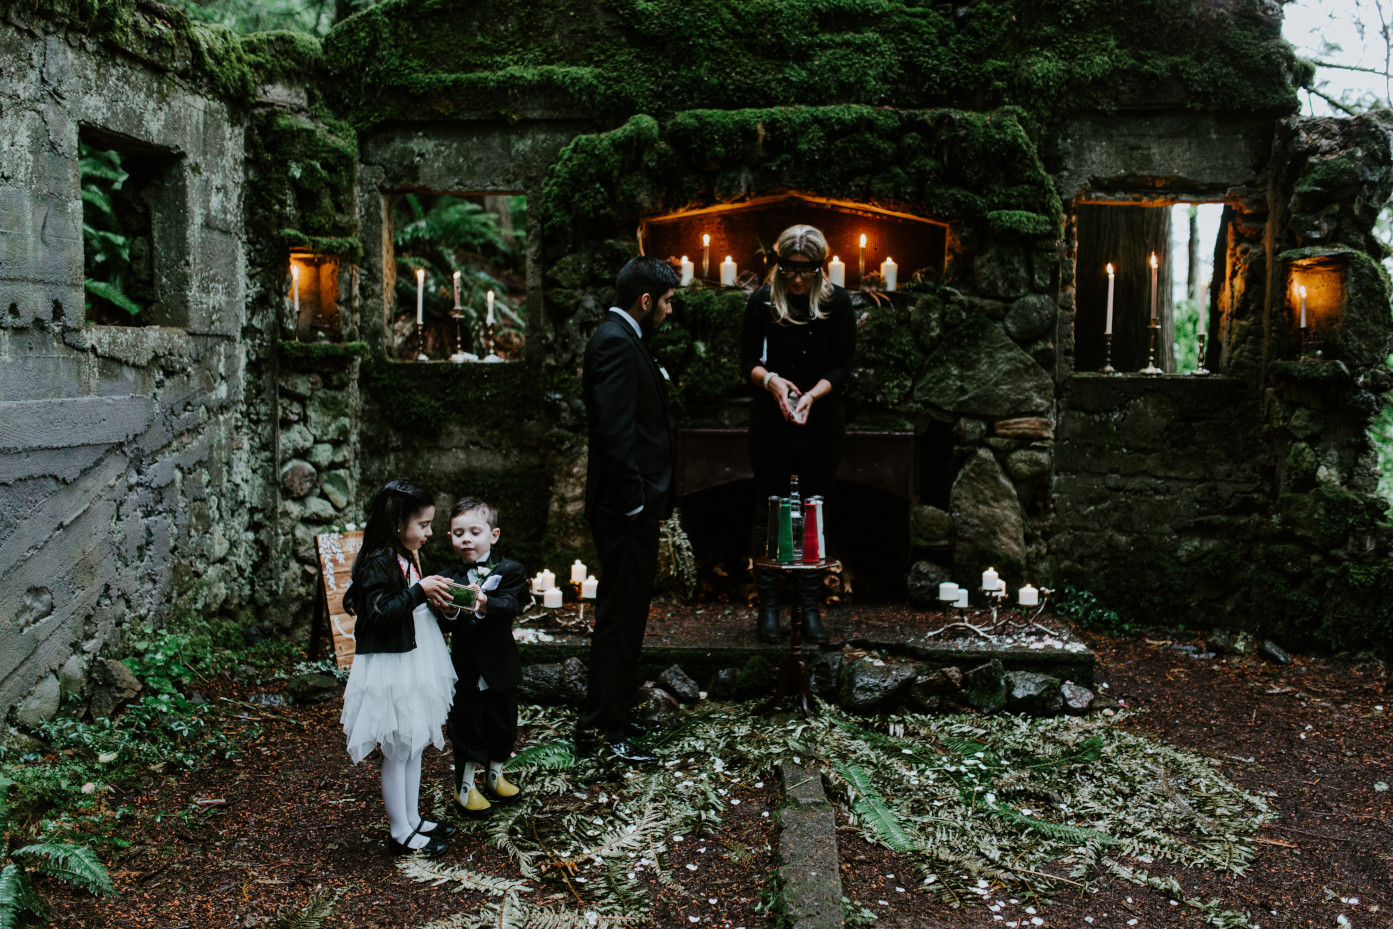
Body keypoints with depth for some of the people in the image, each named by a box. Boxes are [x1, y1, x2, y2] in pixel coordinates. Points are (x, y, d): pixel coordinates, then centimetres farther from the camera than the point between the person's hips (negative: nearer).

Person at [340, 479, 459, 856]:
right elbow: (380, 611, -26)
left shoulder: (408, 558, 10)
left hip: (415, 661, 9)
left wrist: (433, 593, 4)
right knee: (397, 751, 2)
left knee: (414, 746, 17)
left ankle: (413, 820, 29)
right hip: (390, 668, -9)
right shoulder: (377, 562, -18)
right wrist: (420, 591, -27)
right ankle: (400, 831, 14)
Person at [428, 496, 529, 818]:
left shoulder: (509, 571, -7)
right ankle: (465, 785, 29)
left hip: (500, 666, 1)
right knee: (465, 726, 10)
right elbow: (452, 623, -15)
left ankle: (495, 776, 39)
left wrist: (484, 604, -44)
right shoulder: (449, 578, -4)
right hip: (464, 668, 0)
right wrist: (448, 610, -39)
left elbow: (510, 606, -24)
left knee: (502, 723, 16)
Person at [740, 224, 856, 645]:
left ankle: (810, 607, 15)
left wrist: (811, 395, -19)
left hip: (822, 423, 1)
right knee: (769, 512, 2)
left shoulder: (837, 302, -3)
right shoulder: (761, 301, -4)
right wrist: (771, 379, -22)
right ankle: (768, 606, 12)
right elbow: (748, 360, -1)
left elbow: (841, 365, -3)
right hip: (771, 422, -1)